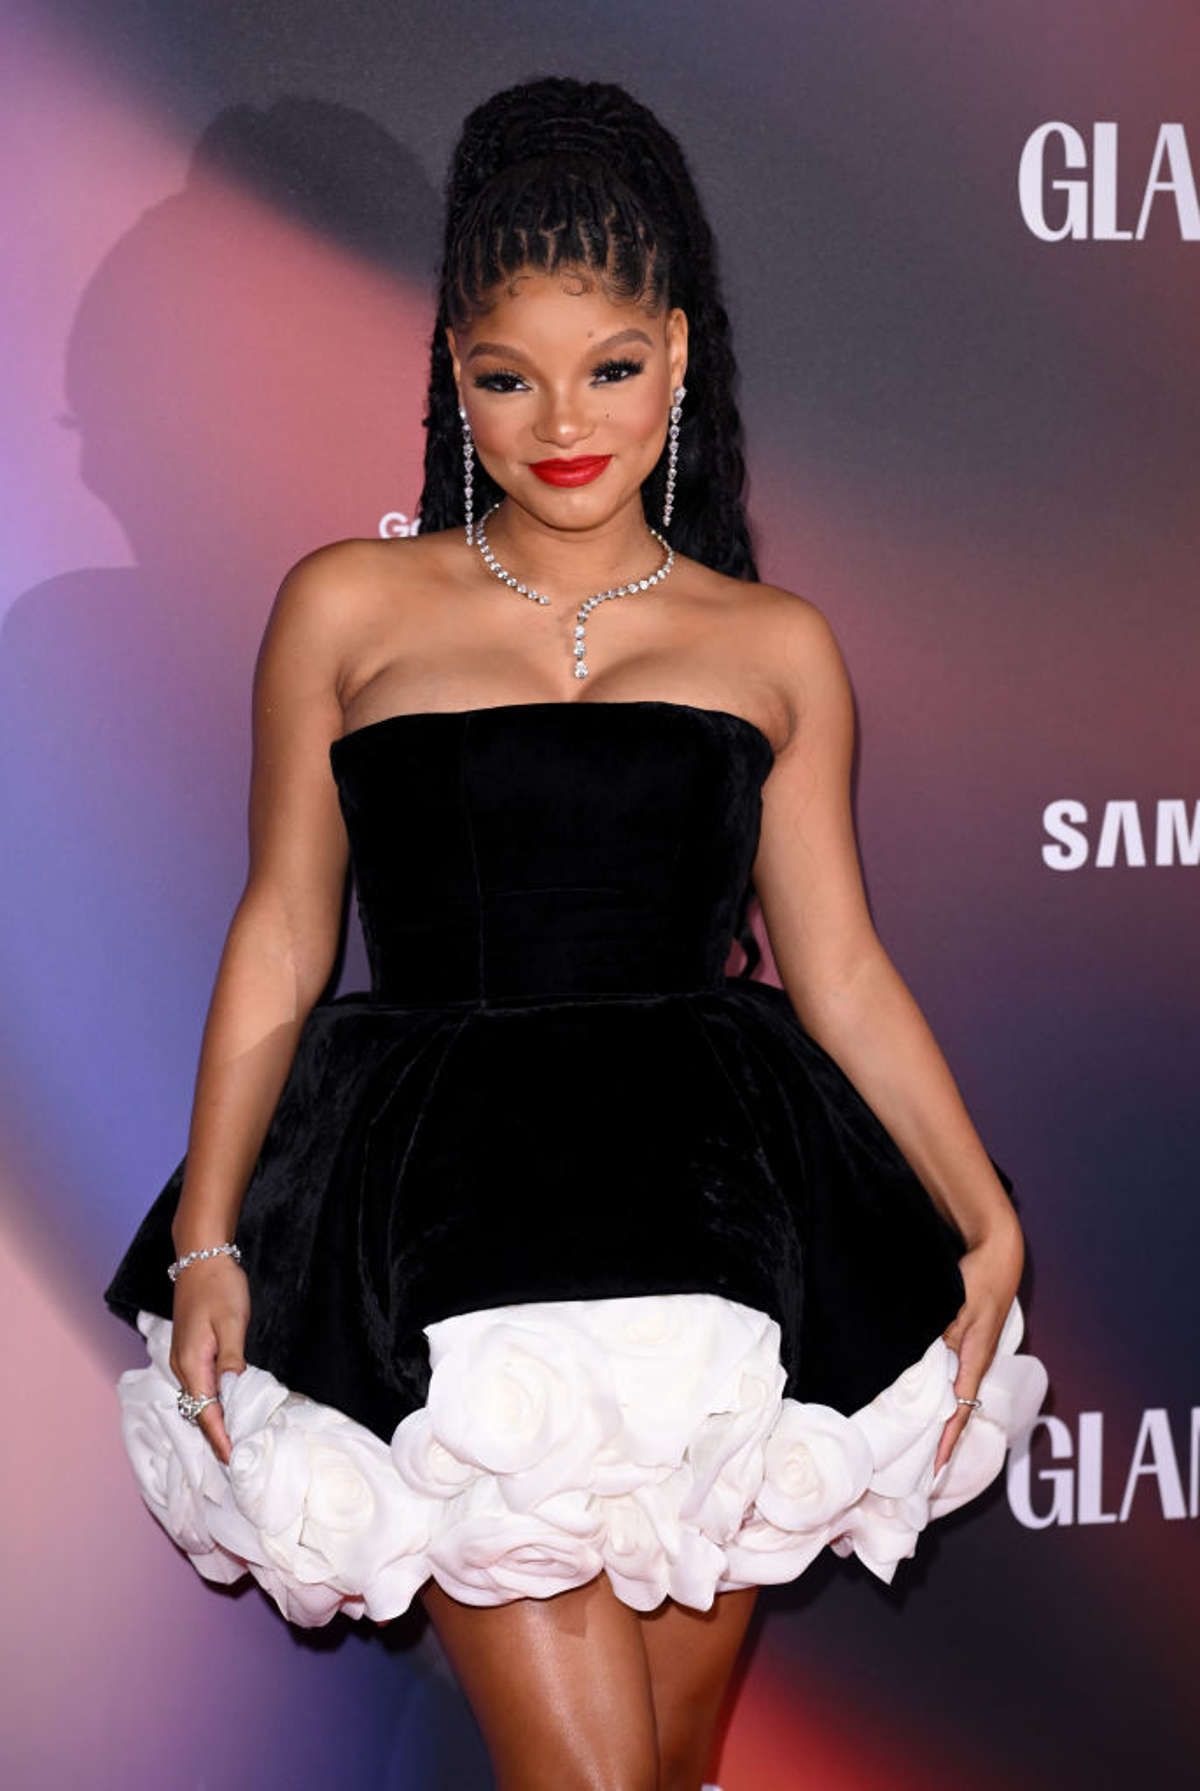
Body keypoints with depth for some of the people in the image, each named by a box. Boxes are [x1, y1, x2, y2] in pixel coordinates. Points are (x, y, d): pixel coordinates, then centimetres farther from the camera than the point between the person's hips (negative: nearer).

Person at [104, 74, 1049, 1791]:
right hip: (445, 1249, -2)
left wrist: (989, 1227, 1)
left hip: (714, 1218, 2)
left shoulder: (775, 645, 12)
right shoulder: (349, 608, 8)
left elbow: (842, 971, 12)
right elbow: (280, 945, 9)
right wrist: (205, 1244, 1)